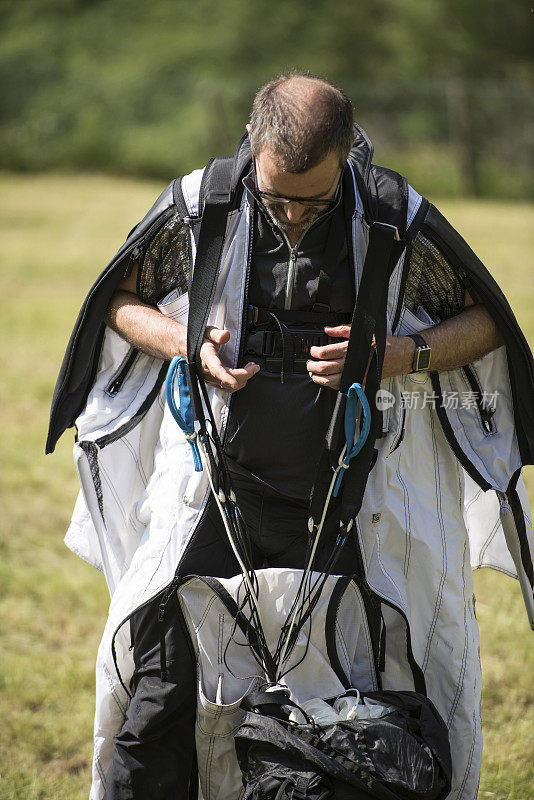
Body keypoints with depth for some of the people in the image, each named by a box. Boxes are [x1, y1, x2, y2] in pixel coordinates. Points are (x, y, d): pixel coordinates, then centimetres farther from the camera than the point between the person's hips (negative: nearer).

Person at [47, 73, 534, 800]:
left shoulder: (396, 220, -7)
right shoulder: (200, 208, -4)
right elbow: (118, 298, 11)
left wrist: (399, 357, -13)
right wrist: (186, 346, -9)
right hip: (222, 490, 1)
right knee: (164, 693, -4)